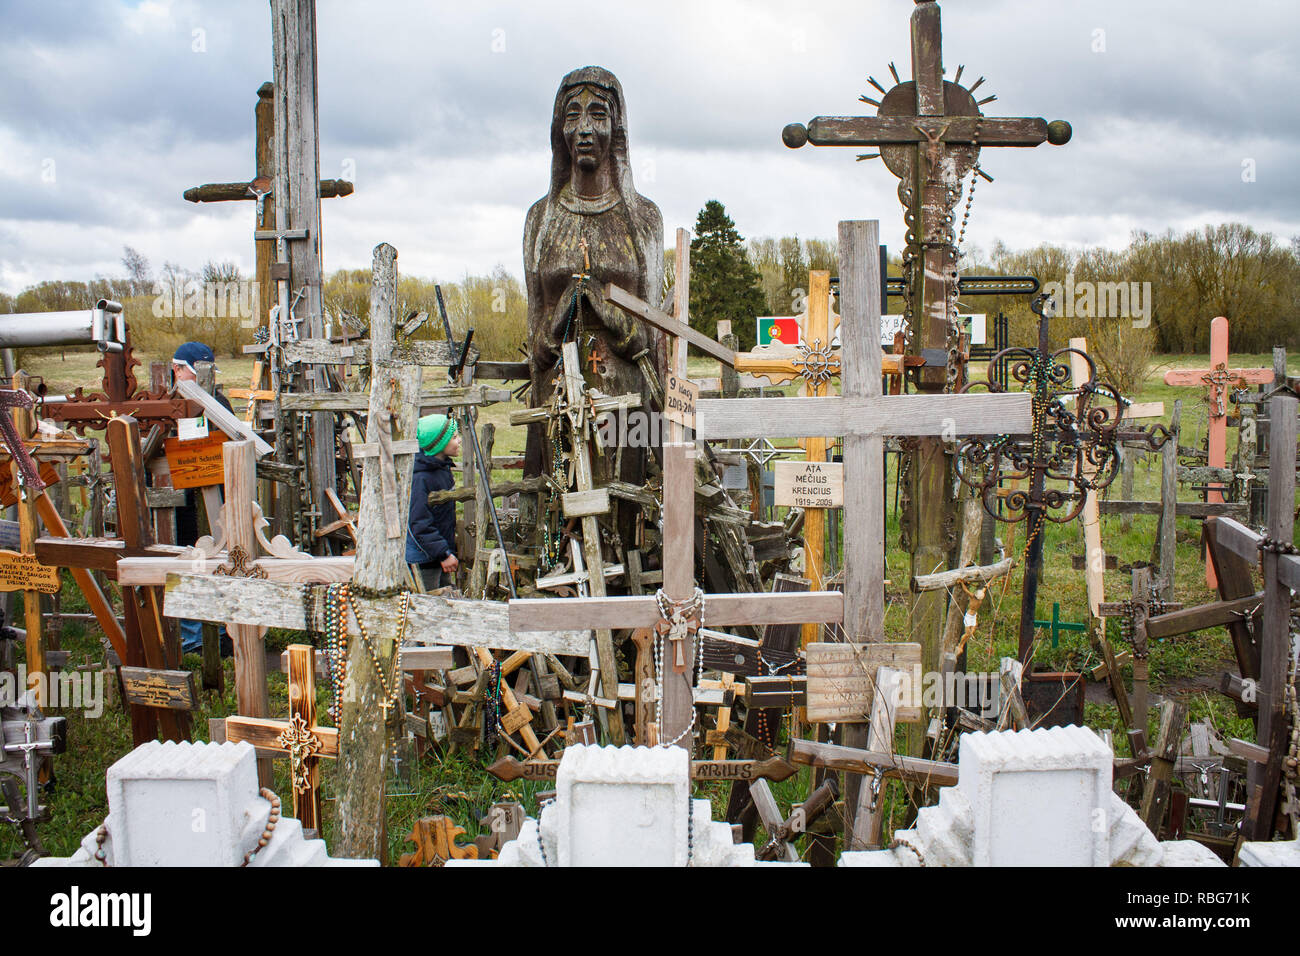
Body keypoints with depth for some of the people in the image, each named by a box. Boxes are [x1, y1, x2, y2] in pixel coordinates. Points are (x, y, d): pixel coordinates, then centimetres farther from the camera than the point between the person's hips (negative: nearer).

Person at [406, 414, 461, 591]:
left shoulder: (443, 469, 10)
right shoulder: (420, 478, -21)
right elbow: (419, 525, -23)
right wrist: (444, 554, -24)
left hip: (441, 559, 10)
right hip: (423, 561, -9)